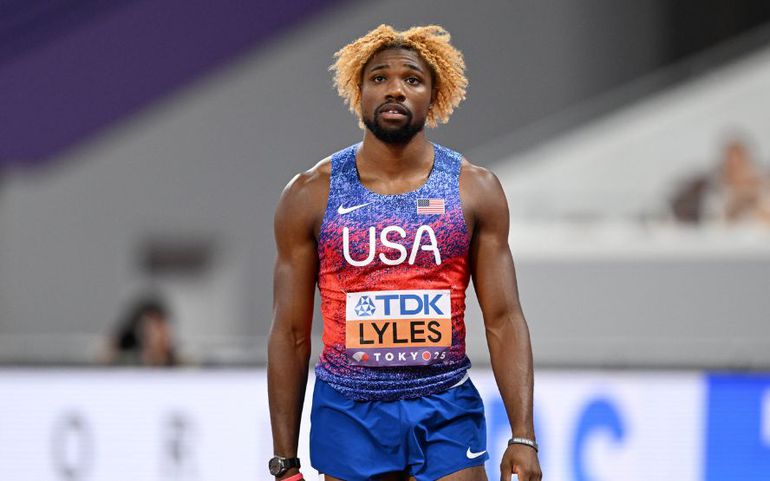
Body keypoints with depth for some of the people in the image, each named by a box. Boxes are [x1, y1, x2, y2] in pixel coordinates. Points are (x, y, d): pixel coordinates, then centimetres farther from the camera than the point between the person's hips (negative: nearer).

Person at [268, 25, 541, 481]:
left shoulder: (475, 190, 3)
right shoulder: (311, 195, 1)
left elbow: (504, 319, 0)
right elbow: (291, 332, 3)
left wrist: (523, 436, -10)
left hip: (447, 413, 0)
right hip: (349, 415, 0)